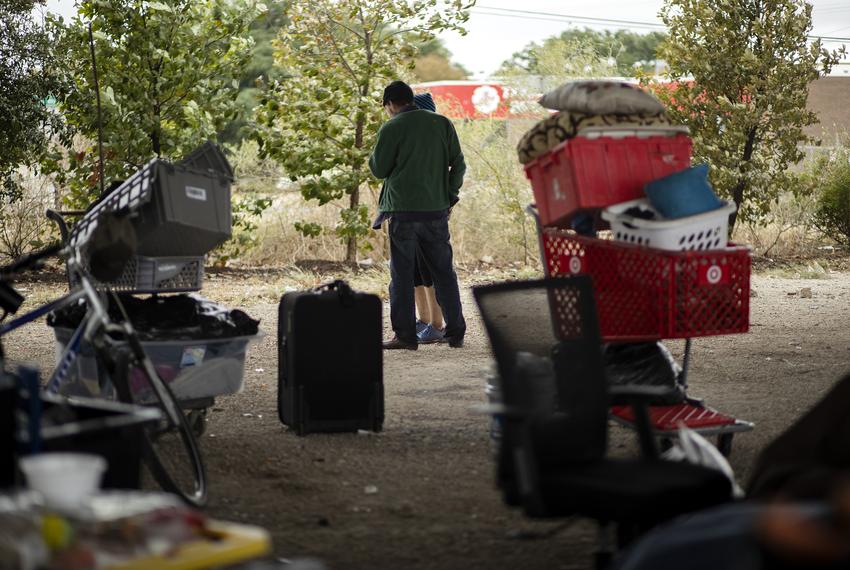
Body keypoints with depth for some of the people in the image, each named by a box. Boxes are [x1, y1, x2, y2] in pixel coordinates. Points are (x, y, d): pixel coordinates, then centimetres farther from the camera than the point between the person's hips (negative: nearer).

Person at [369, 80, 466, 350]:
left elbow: (379, 169, -1)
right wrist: (450, 198, 14)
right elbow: (458, 164, 7)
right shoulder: (442, 124, 7)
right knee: (444, 272, 10)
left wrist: (375, 153, 17)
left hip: (403, 210, -4)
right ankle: (455, 333, 11)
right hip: (436, 210, 4)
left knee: (402, 274, 2)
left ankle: (405, 335, 0)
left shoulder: (391, 128, -6)